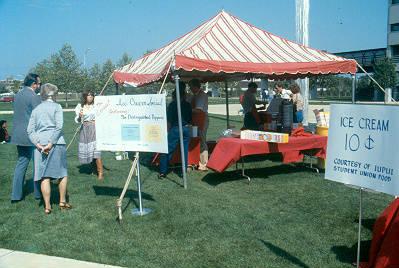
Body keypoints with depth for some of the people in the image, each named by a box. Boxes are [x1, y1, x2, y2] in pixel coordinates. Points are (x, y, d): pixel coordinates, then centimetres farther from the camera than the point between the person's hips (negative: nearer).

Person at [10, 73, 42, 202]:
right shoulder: (34, 97, -15)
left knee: (21, 163, 13)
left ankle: (16, 195, 13)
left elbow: (18, 114, 15)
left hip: (18, 134, 7)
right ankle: (38, 193, 16)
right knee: (37, 164, 6)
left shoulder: (17, 95, 10)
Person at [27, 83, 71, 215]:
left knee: (44, 176, 5)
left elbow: (30, 130, 4)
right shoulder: (56, 107, 0)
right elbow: (59, 126, -12)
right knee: (63, 173, 12)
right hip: (57, 144, -3)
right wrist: (51, 143, -12)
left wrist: (38, 144, -4)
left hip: (40, 145, 4)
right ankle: (62, 202, 17)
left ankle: (47, 206, 7)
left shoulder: (36, 109, 12)